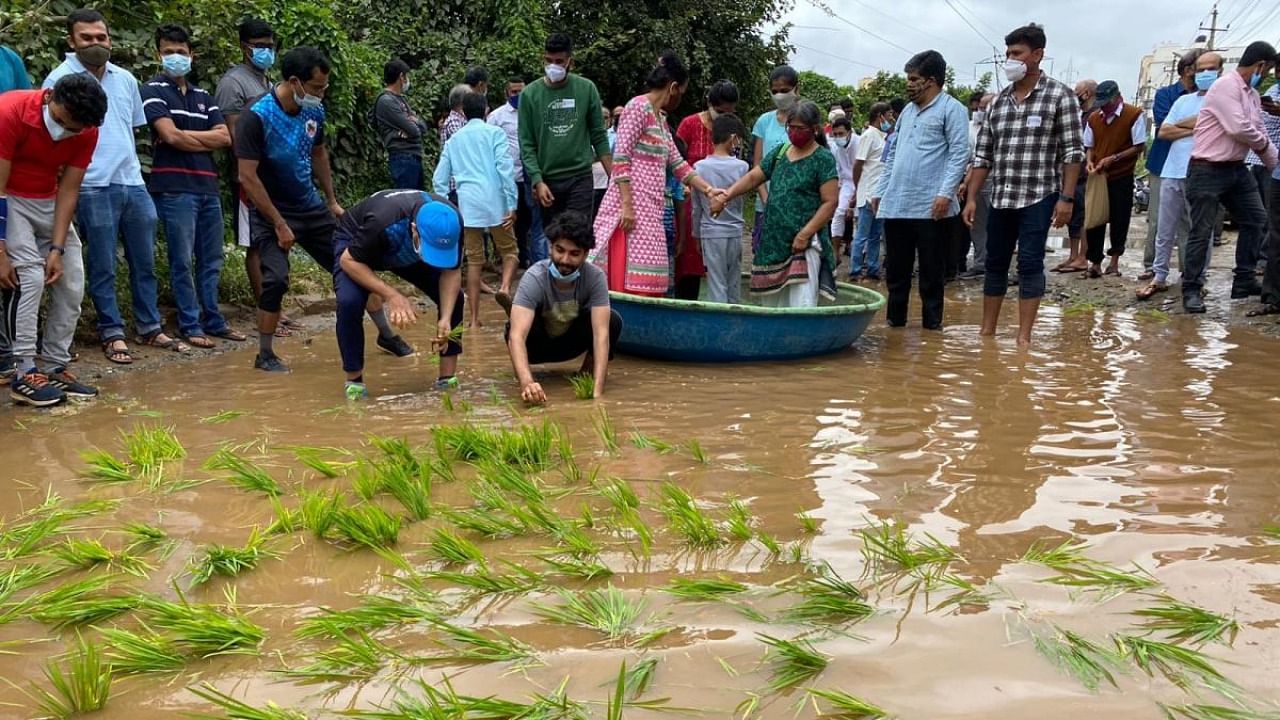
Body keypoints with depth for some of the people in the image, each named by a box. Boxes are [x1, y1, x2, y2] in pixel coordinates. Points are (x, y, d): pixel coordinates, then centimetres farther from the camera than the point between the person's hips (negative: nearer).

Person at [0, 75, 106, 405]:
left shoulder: (86, 131, -15)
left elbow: (68, 190, -11)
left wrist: (57, 248, -17)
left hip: (49, 201, 5)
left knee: (72, 282, -2)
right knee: (29, 275, -19)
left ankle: (54, 368, 7)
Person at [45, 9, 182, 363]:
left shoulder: (126, 79, 13)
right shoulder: (61, 79, -4)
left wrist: (130, 168, 16)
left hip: (134, 184, 5)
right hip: (93, 188, -5)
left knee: (144, 263, 10)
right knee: (102, 267, 2)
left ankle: (150, 328, 20)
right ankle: (112, 334, 10)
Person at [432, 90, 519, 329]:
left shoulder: (454, 139, 19)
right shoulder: (494, 132, 6)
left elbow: (439, 179, 15)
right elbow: (504, 167, -7)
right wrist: (512, 204, -9)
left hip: (467, 204, 3)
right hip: (494, 201, -3)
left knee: (474, 260, 8)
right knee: (509, 250, 12)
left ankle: (474, 319, 7)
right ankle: (505, 286, -19)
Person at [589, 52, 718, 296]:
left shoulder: (660, 117, 20)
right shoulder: (638, 107, -7)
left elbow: (677, 164, 22)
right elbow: (621, 159, -15)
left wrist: (708, 190, 15)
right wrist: (626, 206, -20)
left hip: (650, 209, 9)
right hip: (632, 205, -9)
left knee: (647, 281, 7)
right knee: (628, 279, -12)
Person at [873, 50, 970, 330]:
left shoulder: (951, 109, -2)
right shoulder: (907, 111, 19)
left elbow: (959, 154, -10)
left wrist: (946, 193, -20)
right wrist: (880, 191, 18)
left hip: (930, 208, -6)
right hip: (895, 205, 7)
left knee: (931, 273, 2)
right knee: (895, 270, 11)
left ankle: (932, 324, 11)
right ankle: (895, 320, 21)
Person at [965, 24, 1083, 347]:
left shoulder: (1059, 95, -3)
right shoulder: (999, 100, 11)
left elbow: (1072, 151, -6)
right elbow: (982, 153, 12)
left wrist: (1066, 198, -12)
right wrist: (972, 197, 6)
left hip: (1038, 198, -5)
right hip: (1000, 198, 5)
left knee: (1030, 265, -4)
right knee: (995, 264, 10)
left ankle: (1024, 337, 1)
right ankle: (986, 330, 19)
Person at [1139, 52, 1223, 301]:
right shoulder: (1183, 101, 19)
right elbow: (1163, 132, 9)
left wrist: (1180, 124, 2)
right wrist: (1194, 130, -4)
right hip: (1172, 172, 5)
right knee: (1165, 230, 7)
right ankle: (1159, 277, 13)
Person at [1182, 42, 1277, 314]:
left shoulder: (1252, 95, 13)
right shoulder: (1225, 87, -15)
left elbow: (1258, 133, 15)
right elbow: (1239, 128, -23)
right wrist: (1263, 142, -5)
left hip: (1236, 169, 9)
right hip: (1208, 169, -9)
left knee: (1256, 220, 11)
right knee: (1201, 231, -5)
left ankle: (1244, 282, 20)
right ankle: (1191, 290, 4)